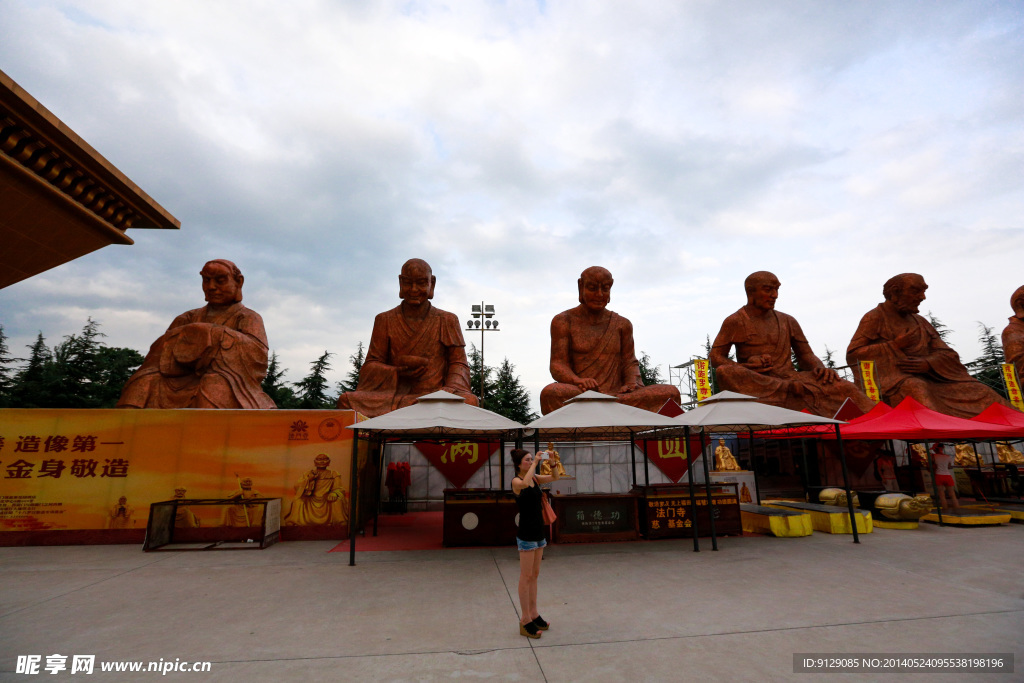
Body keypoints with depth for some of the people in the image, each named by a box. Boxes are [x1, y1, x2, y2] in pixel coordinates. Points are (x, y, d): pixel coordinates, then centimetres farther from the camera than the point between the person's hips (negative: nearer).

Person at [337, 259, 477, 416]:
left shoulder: (447, 321, 11)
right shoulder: (384, 321, 13)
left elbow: (459, 363, 6)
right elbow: (370, 366, 8)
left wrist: (449, 392, -16)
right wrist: (397, 373, -13)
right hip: (392, 398, 1)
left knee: (469, 401, -34)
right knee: (345, 400, -24)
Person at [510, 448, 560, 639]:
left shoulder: (535, 478, 6)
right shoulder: (516, 481, -15)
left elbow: (554, 477, 4)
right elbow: (525, 484, -38)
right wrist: (535, 463, -31)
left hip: (538, 532, 8)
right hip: (526, 534, -7)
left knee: (534, 575, 16)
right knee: (526, 576, 1)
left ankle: (533, 614, 27)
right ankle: (525, 620, 11)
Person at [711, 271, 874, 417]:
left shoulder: (787, 321, 19)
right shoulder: (735, 322, 5)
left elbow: (807, 355, 20)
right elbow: (715, 357, 1)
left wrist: (821, 369, -5)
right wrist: (745, 366, -18)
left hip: (791, 377, 4)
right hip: (757, 383, -4)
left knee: (845, 387, -20)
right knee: (723, 372, -36)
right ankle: (791, 389, -37)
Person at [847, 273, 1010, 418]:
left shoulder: (920, 322, 24)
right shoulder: (875, 318, 3)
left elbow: (949, 354, 15)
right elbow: (852, 355, -7)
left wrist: (928, 363, -10)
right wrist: (894, 345, -12)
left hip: (927, 378, 7)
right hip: (893, 380, -7)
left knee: (975, 389, -12)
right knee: (916, 388, -37)